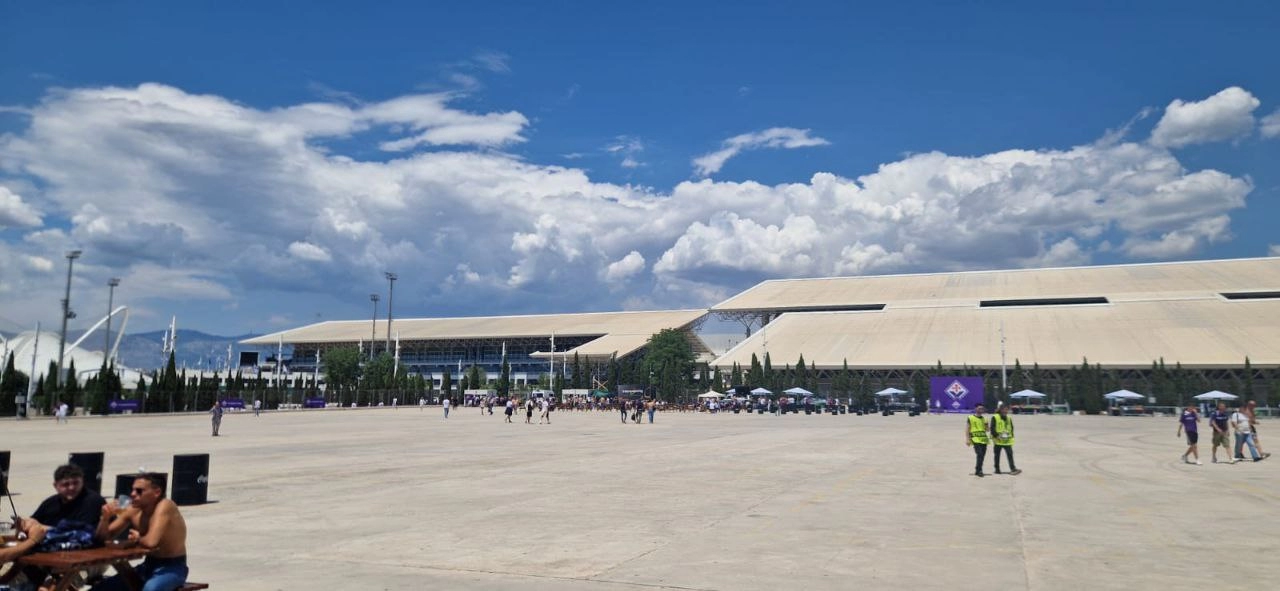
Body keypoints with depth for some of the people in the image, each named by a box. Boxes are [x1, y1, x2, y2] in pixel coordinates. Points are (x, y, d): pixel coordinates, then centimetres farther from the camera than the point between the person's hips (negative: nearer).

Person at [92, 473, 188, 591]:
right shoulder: (133, 510, 0)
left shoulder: (165, 506, -23)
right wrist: (105, 517, -12)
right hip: (149, 566, 8)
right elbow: (104, 537, 8)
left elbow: (151, 542, -34)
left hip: (172, 568, -8)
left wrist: (138, 539, -10)